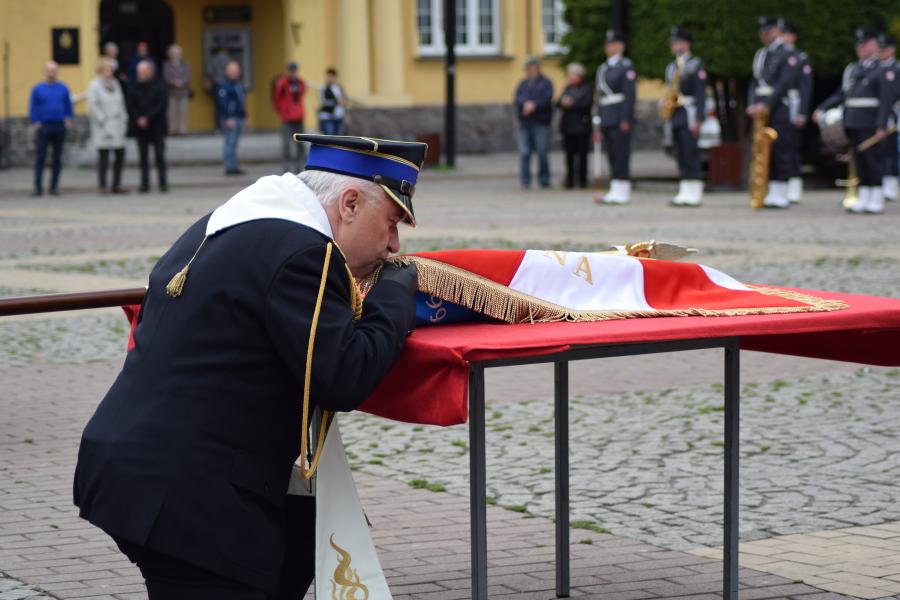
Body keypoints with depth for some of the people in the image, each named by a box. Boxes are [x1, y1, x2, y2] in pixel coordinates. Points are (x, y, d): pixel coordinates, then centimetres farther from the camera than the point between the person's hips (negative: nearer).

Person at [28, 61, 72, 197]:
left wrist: (68, 119, -2)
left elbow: (68, 106, 10)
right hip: (43, 127, -2)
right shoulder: (37, 89, 2)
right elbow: (32, 109, 3)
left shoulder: (63, 88, 6)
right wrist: (35, 123, -5)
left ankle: (54, 186, 13)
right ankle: (38, 187, -5)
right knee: (39, 158, -5)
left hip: (59, 127, 2)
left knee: (57, 159, 6)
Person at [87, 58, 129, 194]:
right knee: (104, 155, -5)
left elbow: (121, 104, 19)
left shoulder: (115, 84, 15)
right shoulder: (94, 86, -6)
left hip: (117, 125, 7)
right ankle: (102, 186, 0)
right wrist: (103, 121, -16)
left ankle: (116, 185, 12)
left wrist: (124, 120, 11)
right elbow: (93, 106, -13)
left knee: (120, 154, 4)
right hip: (104, 127, -7)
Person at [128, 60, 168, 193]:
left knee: (159, 156, -2)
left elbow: (161, 105, -9)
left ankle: (163, 183, 1)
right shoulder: (134, 89, 7)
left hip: (157, 127, -2)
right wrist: (138, 119, -15)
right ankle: (145, 184, 6)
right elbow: (131, 107, 2)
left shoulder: (159, 87, -1)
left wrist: (148, 118, -16)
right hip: (141, 128, 2)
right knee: (143, 157, 3)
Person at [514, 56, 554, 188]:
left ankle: (544, 180, 3)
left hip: (541, 123, -3)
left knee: (542, 152, -5)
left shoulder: (545, 83, 8)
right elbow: (517, 98, 4)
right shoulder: (523, 84, 18)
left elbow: (547, 99, -6)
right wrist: (525, 103, -16)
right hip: (524, 123, 3)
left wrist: (534, 105, -17)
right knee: (524, 152, -4)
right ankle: (525, 180, -1)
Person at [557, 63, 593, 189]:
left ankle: (582, 180, 2)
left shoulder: (587, 87, 0)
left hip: (582, 125, -5)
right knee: (569, 155, 3)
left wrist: (571, 104, -12)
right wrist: (562, 102, -10)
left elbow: (587, 104, -10)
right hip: (568, 125, 5)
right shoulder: (567, 88, 18)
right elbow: (559, 103, 12)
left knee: (582, 154, -3)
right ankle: (570, 180, 6)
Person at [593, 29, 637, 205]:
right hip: (606, 118, 8)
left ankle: (622, 192, -6)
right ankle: (615, 192, 11)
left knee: (621, 155, -7)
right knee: (612, 156, 8)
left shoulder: (626, 67, -6)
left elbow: (630, 95, -13)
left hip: (620, 118, -8)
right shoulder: (603, 68, 19)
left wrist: (625, 119, -19)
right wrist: (599, 119, 16)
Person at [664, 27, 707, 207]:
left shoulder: (695, 65, -4)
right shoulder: (671, 67, 19)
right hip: (675, 116, 8)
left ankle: (694, 194, -10)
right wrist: (667, 115, 14)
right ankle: (685, 193, 9)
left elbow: (700, 94, -10)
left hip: (689, 112, -8)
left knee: (690, 153, -10)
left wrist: (698, 119, -16)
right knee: (680, 154, 6)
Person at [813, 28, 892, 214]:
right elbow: (841, 94, 16)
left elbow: (886, 100, -10)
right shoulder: (852, 70, 16)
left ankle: (877, 200, 1)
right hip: (852, 123, 6)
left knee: (874, 161, -3)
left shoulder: (881, 70, -4)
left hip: (870, 124, -6)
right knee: (859, 162, 7)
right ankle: (864, 199, 11)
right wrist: (822, 109, 4)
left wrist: (881, 126, -18)